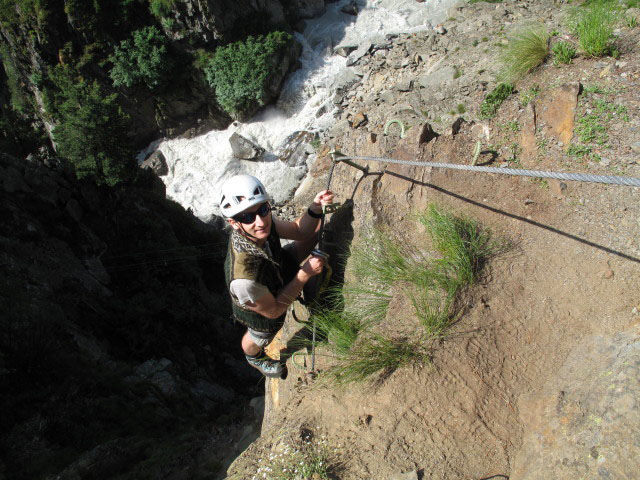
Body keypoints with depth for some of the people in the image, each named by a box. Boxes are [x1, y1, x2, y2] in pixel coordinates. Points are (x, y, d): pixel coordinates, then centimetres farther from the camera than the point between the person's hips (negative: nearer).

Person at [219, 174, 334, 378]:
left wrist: (315, 208, -32)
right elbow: (273, 311, -30)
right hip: (262, 312, -5)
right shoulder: (244, 277, -50)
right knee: (258, 340, 30)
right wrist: (304, 274, -31)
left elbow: (299, 230, -13)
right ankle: (255, 358, 68)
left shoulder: (261, 221, -33)